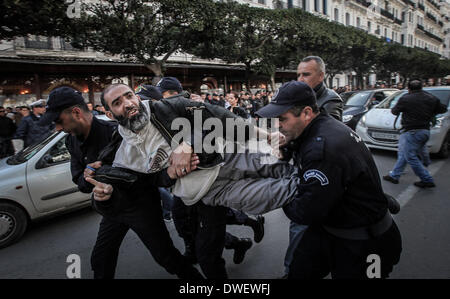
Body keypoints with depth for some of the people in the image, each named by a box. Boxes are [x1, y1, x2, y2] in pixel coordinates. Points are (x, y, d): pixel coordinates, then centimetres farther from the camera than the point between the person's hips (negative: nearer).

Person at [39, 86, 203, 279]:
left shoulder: (114, 133, -24)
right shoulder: (73, 142, 1)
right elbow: (80, 184, 2)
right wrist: (87, 177, -23)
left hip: (140, 205, -7)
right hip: (111, 211, 8)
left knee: (165, 255, -1)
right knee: (101, 262, 19)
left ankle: (194, 277, 22)